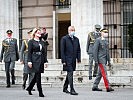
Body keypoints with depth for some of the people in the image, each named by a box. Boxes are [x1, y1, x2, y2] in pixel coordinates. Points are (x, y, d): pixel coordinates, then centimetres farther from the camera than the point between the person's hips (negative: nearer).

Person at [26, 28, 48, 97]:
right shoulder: (31, 41, -2)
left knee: (37, 76, 10)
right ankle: (40, 92, -7)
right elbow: (29, 52, -6)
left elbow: (44, 52, 15)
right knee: (38, 75, -9)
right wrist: (29, 61, -13)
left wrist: (45, 61, 9)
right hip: (35, 60, -6)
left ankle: (29, 88, 28)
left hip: (41, 60, 6)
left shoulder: (42, 42, 15)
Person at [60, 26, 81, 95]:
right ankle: (72, 90, -11)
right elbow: (62, 50, -7)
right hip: (67, 60, -6)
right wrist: (63, 61, -12)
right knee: (70, 74, -11)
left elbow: (78, 50, 15)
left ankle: (65, 88, 28)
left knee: (69, 74, 15)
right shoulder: (64, 39, -5)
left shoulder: (76, 39, 12)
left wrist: (79, 58, 3)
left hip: (73, 60, 6)